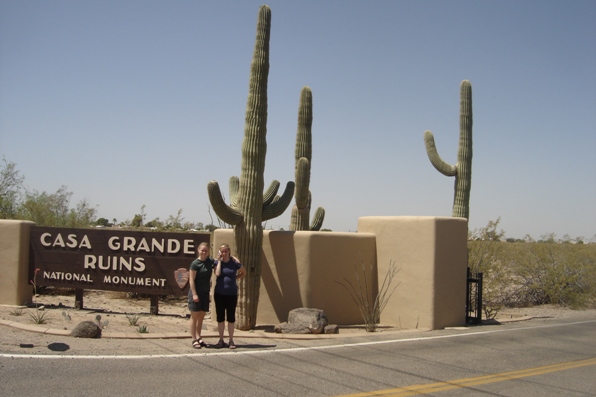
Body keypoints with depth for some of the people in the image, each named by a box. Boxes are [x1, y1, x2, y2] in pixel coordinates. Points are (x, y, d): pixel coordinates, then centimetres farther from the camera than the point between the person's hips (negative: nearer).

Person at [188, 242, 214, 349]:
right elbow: (192, 280, -12)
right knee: (194, 317, 0)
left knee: (201, 317, 11)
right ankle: (194, 340, 3)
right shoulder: (195, 263, -10)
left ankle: (199, 338, 20)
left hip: (205, 293, 6)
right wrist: (194, 294, -18)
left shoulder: (210, 261, 7)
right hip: (196, 293, -6)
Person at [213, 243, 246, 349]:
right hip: (219, 294, 1)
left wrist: (235, 278, 1)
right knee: (220, 317, 7)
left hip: (232, 294, -1)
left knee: (231, 317, 4)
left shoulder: (234, 263, -2)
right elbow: (217, 274, -18)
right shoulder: (217, 262, 0)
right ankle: (221, 340, 16)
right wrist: (219, 260, -11)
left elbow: (243, 272, 13)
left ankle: (231, 341, 12)